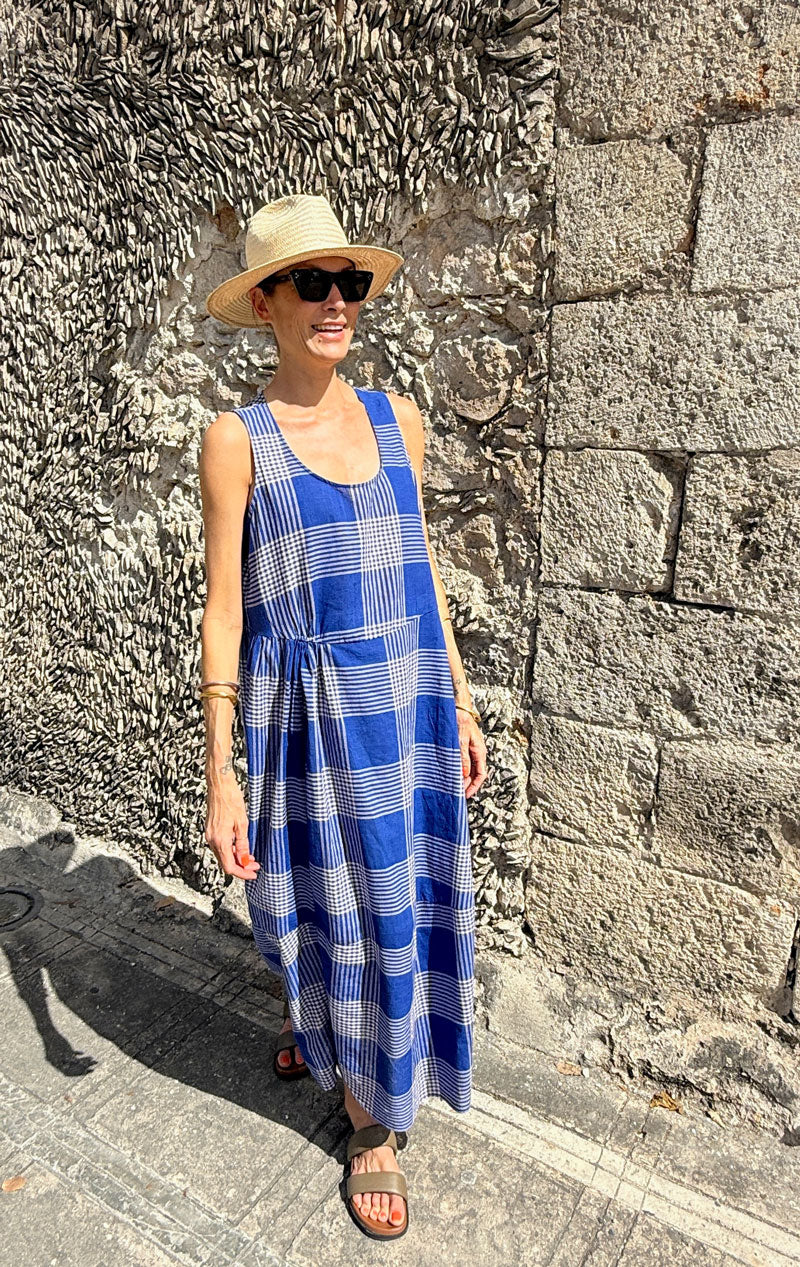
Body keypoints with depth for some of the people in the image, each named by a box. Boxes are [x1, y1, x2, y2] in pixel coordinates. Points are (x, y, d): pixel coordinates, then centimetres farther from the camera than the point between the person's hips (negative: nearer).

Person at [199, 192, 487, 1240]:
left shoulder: (396, 418, 5)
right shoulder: (237, 439, -7)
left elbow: (422, 567, 10)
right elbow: (225, 609, -7)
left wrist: (460, 702, 11)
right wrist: (220, 772, -9)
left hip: (409, 701, 4)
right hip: (310, 711, -3)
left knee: (397, 898, 16)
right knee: (327, 898, 11)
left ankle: (380, 1118, 47)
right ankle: (373, 1126, 41)